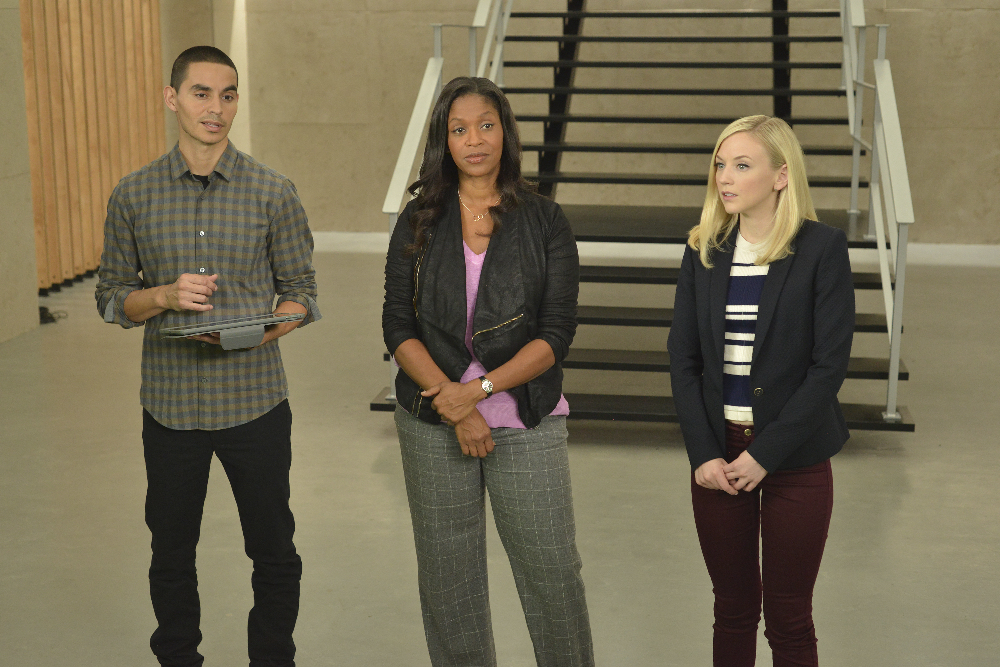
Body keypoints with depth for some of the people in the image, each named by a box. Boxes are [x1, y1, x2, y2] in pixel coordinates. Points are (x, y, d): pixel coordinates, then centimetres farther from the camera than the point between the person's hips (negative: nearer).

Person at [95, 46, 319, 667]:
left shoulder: (273, 192, -3)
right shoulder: (134, 195, 1)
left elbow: (301, 291, 2)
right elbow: (112, 298, 6)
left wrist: (258, 332, -18)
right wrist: (166, 296, -15)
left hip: (254, 399, -1)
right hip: (170, 401, 1)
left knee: (274, 554, 9)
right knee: (171, 554, 14)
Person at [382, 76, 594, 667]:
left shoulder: (545, 221, 0)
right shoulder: (419, 222, 4)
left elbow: (557, 333, -6)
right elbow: (398, 329, -1)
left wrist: (480, 387, -16)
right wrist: (455, 407, -12)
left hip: (527, 423, -1)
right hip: (432, 424, 2)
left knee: (552, 571, 0)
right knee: (448, 578, 10)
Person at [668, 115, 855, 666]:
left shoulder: (822, 249, -8)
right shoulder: (704, 250, 4)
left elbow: (830, 364, -12)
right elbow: (682, 358, 3)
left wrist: (764, 454, -15)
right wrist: (703, 453, -8)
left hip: (794, 461, -3)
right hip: (717, 455, 3)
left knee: (789, 619, 7)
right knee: (732, 609, 14)